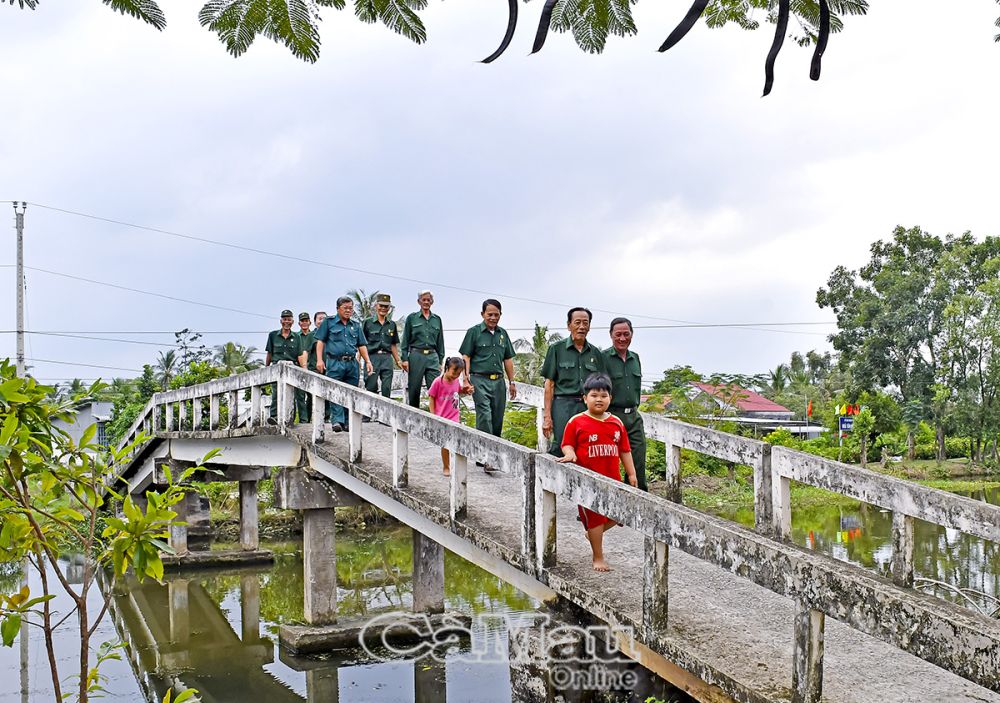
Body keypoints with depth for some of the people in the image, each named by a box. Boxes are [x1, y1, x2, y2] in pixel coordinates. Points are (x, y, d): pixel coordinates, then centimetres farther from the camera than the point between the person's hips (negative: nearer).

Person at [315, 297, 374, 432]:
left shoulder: (356, 325, 18)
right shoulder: (329, 322, 7)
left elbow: (362, 345, 19)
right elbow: (320, 341, 2)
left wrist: (368, 361, 9)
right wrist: (319, 360, -8)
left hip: (352, 364, 4)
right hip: (335, 363, -4)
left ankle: (348, 422, 9)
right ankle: (337, 421, -14)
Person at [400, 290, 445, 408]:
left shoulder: (437, 319, 14)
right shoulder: (411, 318, 7)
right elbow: (405, 340, 5)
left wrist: (440, 361, 11)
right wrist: (405, 358, -4)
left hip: (432, 356, 2)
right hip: (416, 356, -1)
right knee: (414, 389, 2)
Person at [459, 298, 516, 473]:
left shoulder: (503, 334, 16)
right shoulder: (474, 332, 2)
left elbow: (508, 360, 21)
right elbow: (466, 357, -1)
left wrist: (511, 382, 17)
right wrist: (467, 380, -11)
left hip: (498, 381, 5)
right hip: (480, 380, -5)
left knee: (497, 420, 5)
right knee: (484, 417, -14)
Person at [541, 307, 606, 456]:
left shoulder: (595, 353, 15)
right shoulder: (557, 349, 6)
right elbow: (549, 384, 2)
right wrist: (547, 416, -5)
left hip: (589, 408, 3)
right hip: (563, 405, -3)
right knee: (559, 450, -12)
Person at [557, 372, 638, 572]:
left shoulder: (616, 423, 6)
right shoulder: (577, 422, -7)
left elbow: (624, 450, 11)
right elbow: (567, 444, -3)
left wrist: (631, 473, 10)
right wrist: (570, 454, -25)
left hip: (612, 479, 5)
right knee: (594, 518, 3)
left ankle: (594, 533, 37)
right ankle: (598, 558, 16)